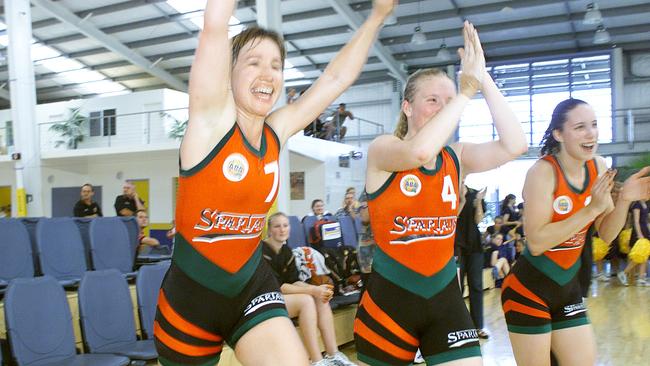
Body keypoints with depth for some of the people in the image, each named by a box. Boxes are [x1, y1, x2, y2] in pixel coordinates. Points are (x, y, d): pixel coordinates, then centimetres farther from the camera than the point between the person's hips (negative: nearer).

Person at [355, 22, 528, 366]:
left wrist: (484, 80, -15)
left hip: (445, 298, 4)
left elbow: (515, 145, -13)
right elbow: (420, 151, -33)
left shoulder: (456, 157, 3)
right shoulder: (381, 149, -10)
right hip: (389, 298, -3)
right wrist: (467, 90, -24)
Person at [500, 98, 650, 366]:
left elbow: (606, 235, 5)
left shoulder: (598, 167, 0)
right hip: (529, 291, -6)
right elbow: (536, 242, -26)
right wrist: (592, 209, -28)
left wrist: (624, 200, -12)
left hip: (569, 288, 7)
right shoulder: (543, 171, -20)